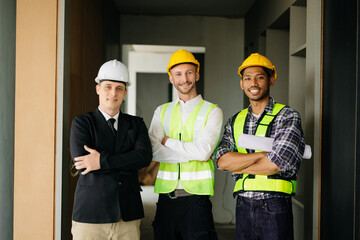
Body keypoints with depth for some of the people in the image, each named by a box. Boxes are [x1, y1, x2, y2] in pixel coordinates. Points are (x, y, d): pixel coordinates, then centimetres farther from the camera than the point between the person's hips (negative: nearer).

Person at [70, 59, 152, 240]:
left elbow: (145, 157, -7)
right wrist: (125, 163, -8)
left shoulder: (136, 124, 11)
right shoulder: (82, 123, 3)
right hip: (91, 216, -2)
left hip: (129, 217, 2)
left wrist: (102, 161, -15)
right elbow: (82, 164, -11)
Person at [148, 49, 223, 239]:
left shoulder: (212, 112, 3)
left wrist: (168, 141, -4)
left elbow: (203, 151, -12)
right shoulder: (162, 111, 12)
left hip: (196, 197, -3)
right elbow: (153, 151, -3)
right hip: (166, 197, 3)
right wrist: (192, 154, -10)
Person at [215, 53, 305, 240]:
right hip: (243, 205, 4)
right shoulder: (235, 121, 12)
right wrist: (263, 154, -12)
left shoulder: (287, 116, -3)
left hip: (275, 205, -4)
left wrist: (237, 166, -3)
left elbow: (276, 164, -14)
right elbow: (222, 161, -3)